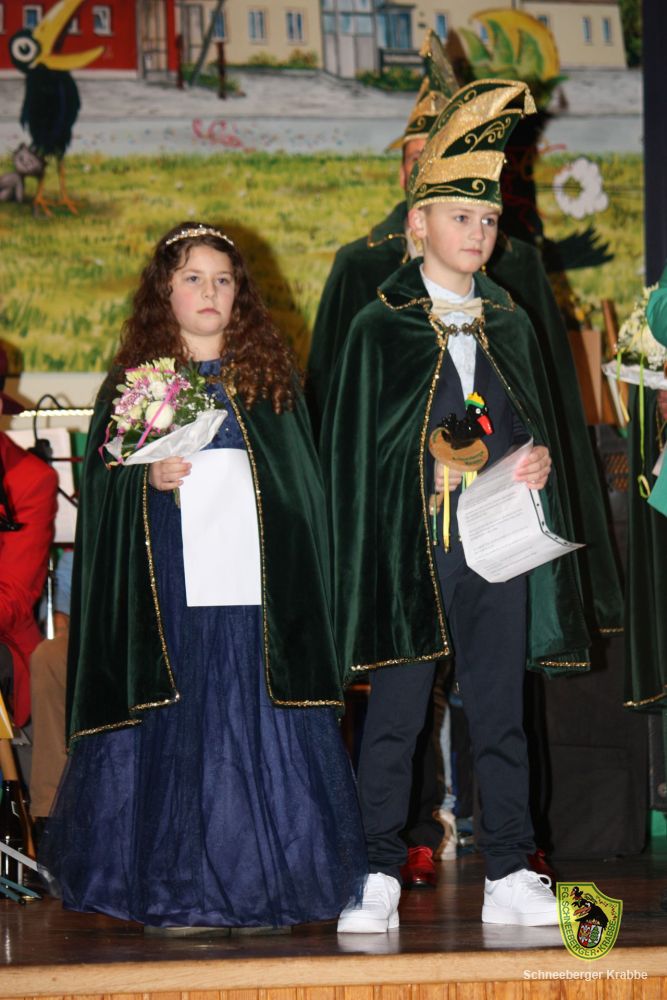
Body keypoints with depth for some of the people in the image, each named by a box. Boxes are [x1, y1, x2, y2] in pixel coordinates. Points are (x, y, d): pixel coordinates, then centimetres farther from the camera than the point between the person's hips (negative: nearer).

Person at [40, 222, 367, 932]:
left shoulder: (272, 379, 12)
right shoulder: (134, 382, 9)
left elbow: (301, 483, 10)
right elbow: (100, 480, 6)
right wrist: (149, 478, -12)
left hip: (254, 582, 1)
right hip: (170, 586, 0)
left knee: (256, 726, -3)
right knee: (175, 728, -3)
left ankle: (261, 883, 2)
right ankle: (176, 889, 1)